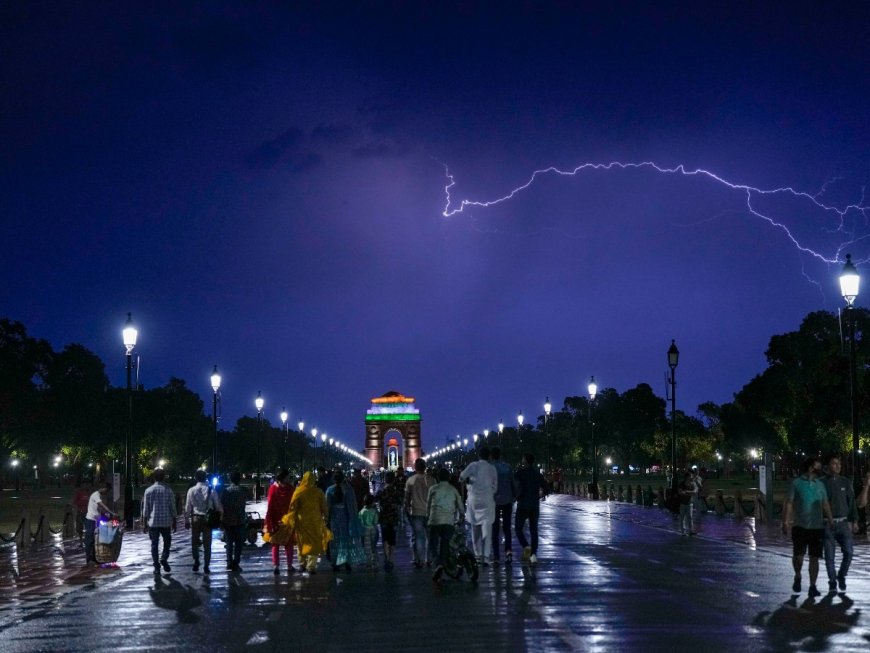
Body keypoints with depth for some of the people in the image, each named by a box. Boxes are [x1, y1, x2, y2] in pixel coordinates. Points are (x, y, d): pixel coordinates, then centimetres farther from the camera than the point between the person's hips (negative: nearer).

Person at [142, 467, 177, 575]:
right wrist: (174, 523, 6)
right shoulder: (168, 490, -2)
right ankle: (164, 558, -7)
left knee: (154, 544, 6)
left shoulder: (148, 490, 0)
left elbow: (145, 509, 1)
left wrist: (145, 523, 8)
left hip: (153, 522, 1)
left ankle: (157, 567, 3)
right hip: (166, 522, -1)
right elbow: (172, 508, -1)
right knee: (167, 541, 16)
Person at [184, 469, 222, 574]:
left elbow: (187, 507, -2)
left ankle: (196, 561, 5)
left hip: (195, 518, 0)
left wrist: (187, 520, 7)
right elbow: (218, 506, -3)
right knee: (207, 543, 8)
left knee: (195, 542, 16)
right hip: (208, 519, 0)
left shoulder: (191, 491, -5)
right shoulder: (211, 490, -6)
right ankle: (206, 566, 8)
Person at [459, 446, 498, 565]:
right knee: (486, 529, -3)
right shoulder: (492, 469, 4)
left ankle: (478, 554, 17)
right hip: (488, 501, 0)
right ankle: (486, 557, -13)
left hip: (473, 499, 0)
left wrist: (468, 481, 10)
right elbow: (495, 487, 7)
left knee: (475, 529, 13)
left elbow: (462, 476, -10)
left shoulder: (474, 465, -1)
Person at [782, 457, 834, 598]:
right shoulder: (796, 483, -2)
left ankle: (812, 586, 7)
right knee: (798, 555, -5)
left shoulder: (820, 485, 10)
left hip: (817, 527, 3)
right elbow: (789, 503, -4)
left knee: (814, 557, 1)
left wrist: (831, 521, 5)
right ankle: (798, 577, 22)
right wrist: (785, 522, -11)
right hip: (800, 526, -3)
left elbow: (825, 504, 13)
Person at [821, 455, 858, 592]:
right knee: (829, 555, -1)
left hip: (844, 523, 2)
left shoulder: (846, 482, 8)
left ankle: (841, 576, 17)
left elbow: (852, 502, 11)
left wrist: (854, 521, 5)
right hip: (827, 524, -2)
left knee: (848, 551, -6)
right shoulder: (821, 483, -2)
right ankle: (832, 582, 12)